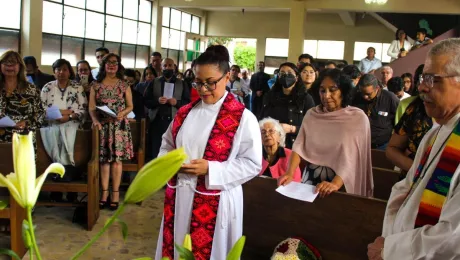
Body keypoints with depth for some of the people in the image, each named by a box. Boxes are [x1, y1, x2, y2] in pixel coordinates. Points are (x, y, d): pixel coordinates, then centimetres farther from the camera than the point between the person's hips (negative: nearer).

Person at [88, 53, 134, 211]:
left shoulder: (124, 85, 7)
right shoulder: (96, 85, 7)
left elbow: (130, 106, 7)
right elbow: (91, 107, 3)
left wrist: (122, 113, -13)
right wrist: (95, 120, -15)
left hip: (119, 125, -1)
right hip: (103, 126, 1)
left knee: (116, 158, -2)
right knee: (104, 158, 1)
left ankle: (115, 193, 1)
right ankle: (104, 192, 5)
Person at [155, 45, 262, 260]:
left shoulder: (243, 117, -11)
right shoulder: (185, 112, 7)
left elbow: (253, 164, -12)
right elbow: (167, 144, 19)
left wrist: (210, 169, -20)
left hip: (215, 203, -5)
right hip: (179, 198, 5)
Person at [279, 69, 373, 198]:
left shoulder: (358, 118, -5)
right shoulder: (311, 114, 6)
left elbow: (351, 158, -13)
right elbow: (299, 146, -2)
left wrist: (335, 184, -26)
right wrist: (290, 173, -18)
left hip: (341, 184, -2)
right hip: (311, 179, 2)